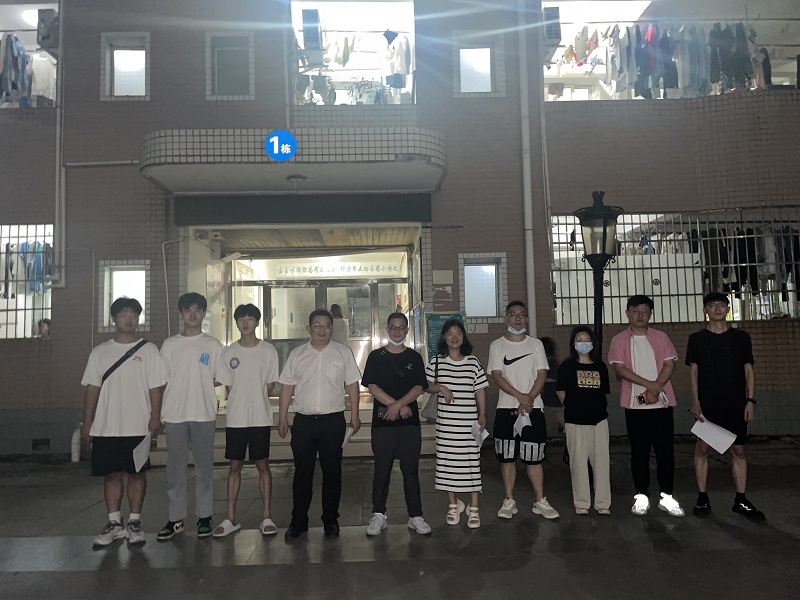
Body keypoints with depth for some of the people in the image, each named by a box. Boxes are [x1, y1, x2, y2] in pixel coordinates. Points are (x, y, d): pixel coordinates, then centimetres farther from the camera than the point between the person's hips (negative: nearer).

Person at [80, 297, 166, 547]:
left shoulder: (149, 350, 1)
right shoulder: (100, 352, 8)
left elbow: (155, 388, -2)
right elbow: (92, 389, 8)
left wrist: (155, 417, -11)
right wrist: (87, 421, 4)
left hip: (138, 426, -2)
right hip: (105, 426, 2)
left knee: (137, 473, 4)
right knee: (111, 473, 8)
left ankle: (134, 522, 16)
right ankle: (114, 523, 20)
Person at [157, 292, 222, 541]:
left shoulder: (213, 345, 5)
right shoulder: (169, 345, 8)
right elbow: (162, 381, 7)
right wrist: (157, 414, 3)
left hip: (204, 415, -1)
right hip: (174, 415, 1)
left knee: (204, 467, 5)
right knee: (175, 469, 7)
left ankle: (204, 517, 16)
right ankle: (175, 519, 18)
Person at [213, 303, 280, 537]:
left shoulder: (269, 351, -1)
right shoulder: (228, 352, 3)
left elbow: (270, 384, 4)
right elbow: (227, 386, 7)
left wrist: (256, 403, 0)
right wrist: (242, 404, 3)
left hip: (260, 418, -1)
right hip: (235, 419, 2)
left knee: (263, 465, 5)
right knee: (235, 466, 8)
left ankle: (266, 516, 14)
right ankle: (231, 518, 17)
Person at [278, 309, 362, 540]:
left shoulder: (343, 352, 3)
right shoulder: (297, 354, 7)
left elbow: (352, 385, 4)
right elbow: (287, 386, 7)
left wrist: (355, 415, 0)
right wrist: (282, 417, 3)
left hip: (333, 421, -1)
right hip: (303, 421, 1)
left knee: (332, 473, 7)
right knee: (302, 474, 7)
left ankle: (330, 521, 20)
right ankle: (298, 522, 18)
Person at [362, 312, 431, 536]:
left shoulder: (414, 357, 10)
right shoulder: (376, 356, 5)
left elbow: (419, 387, 1)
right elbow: (372, 387, -4)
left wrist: (398, 404, -15)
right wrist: (400, 406, -10)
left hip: (410, 422, 1)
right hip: (382, 421, -1)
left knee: (411, 470, 5)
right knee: (382, 470, 3)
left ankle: (415, 516, 13)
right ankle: (378, 515, 14)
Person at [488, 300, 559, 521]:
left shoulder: (536, 344, 7)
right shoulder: (497, 345, 3)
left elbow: (542, 375, 0)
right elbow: (497, 376, -6)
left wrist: (528, 399, -13)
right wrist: (520, 396, -17)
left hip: (533, 408, 0)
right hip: (506, 409, 0)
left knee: (534, 457, 4)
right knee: (507, 457, 5)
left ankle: (540, 501, 15)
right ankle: (509, 501, 16)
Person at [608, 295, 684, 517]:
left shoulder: (661, 337, 8)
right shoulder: (619, 340, 3)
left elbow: (670, 364, 0)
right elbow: (619, 369, -7)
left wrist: (655, 390, -13)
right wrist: (648, 384, -17)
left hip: (661, 403, 1)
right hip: (635, 404, -1)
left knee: (665, 450, 4)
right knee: (639, 451, 5)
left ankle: (666, 497, 14)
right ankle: (641, 497, 14)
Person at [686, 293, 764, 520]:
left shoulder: (741, 337, 8)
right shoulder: (697, 339, 4)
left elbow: (749, 371, 8)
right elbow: (694, 371, 3)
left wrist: (750, 400, 0)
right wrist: (695, 400, -6)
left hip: (735, 404, 1)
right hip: (707, 404, -1)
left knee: (737, 450, 5)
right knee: (702, 448, -2)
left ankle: (741, 500, 15)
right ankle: (702, 498, 7)